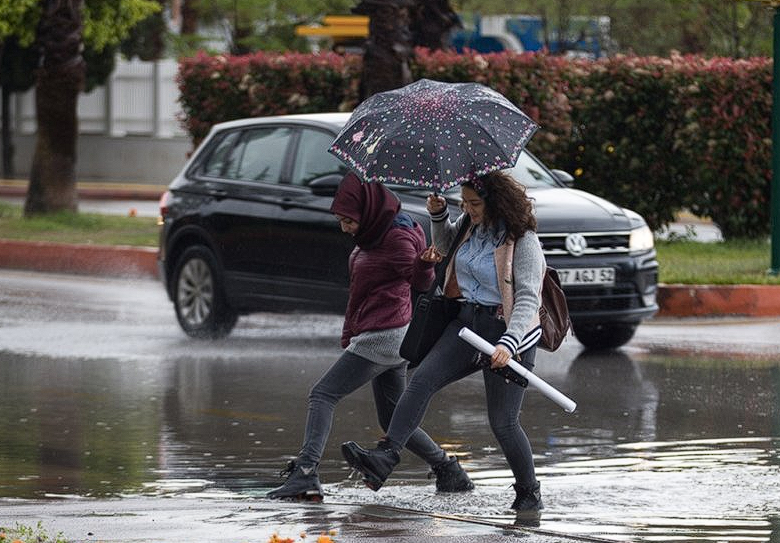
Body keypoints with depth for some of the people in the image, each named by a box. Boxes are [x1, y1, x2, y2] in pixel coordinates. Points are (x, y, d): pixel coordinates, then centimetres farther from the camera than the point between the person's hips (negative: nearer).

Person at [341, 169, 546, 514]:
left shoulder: (522, 240, -15)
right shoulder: (470, 225, 7)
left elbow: (528, 298, -21)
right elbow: (446, 244, 30)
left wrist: (509, 343, -34)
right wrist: (438, 215, 9)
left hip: (507, 331, -6)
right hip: (467, 322, 6)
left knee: (503, 423, -2)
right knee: (422, 380, -16)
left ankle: (529, 495, 18)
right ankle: (385, 457, -28)